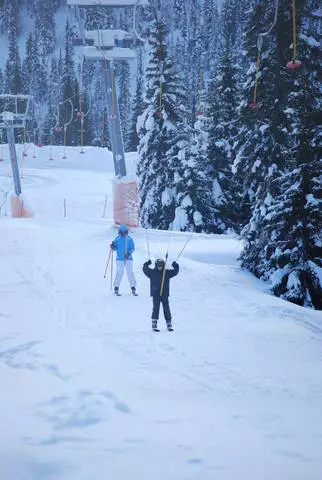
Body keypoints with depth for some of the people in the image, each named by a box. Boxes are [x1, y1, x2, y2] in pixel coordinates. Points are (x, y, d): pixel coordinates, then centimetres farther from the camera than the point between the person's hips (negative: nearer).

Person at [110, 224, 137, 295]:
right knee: (119, 273, -7)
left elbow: (132, 248, 2)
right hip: (120, 259, 0)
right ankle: (116, 288, 4)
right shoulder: (117, 239, 5)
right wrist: (113, 247, -11)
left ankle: (133, 288, 5)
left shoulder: (129, 239, 2)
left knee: (130, 273, -3)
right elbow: (115, 247, 11)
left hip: (128, 258, 0)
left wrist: (129, 253, -15)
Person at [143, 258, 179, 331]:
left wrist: (175, 266, -7)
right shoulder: (152, 272, 1)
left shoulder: (167, 273, 6)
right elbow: (145, 270, -5)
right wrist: (147, 264, -17)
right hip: (155, 294, -2)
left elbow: (175, 271, 6)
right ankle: (154, 325, -3)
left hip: (165, 294, 2)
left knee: (166, 308, 5)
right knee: (156, 308, -7)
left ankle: (169, 324, 14)